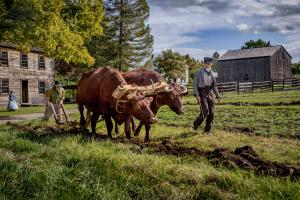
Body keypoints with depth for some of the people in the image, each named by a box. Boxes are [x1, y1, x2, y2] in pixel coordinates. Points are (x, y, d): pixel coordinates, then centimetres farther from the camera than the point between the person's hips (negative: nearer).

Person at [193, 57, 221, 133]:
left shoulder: (211, 74, 13)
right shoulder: (199, 73, -2)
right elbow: (195, 85, -4)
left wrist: (218, 95, 14)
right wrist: (197, 95, -14)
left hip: (210, 94, 5)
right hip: (202, 95, -5)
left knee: (211, 113, 1)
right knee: (205, 112, -15)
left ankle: (207, 130, 14)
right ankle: (196, 123, 11)